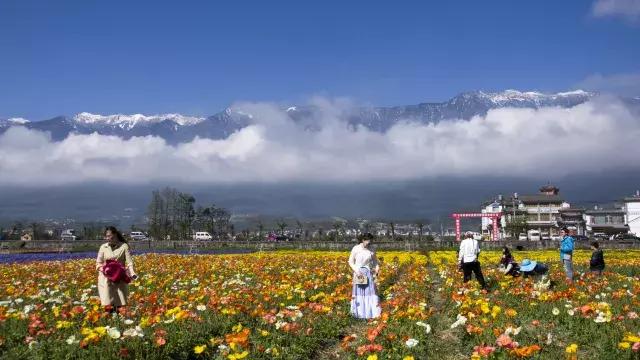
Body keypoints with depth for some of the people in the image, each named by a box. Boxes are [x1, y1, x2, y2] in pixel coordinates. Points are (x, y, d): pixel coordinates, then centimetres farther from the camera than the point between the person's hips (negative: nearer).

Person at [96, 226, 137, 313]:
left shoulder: (124, 246, -2)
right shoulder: (103, 247, 5)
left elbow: (129, 262, -8)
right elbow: (98, 263, 6)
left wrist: (132, 273, -26)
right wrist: (103, 269, -16)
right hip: (106, 278, 1)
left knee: (120, 305, 2)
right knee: (108, 306, -8)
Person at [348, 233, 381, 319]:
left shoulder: (371, 251, 4)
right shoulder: (356, 249, -6)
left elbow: (376, 262, 15)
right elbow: (350, 262, -4)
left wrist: (377, 270, -3)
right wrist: (356, 271, -16)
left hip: (368, 274, 3)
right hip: (358, 273, -3)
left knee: (371, 292, 1)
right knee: (358, 293, 4)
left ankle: (373, 313, 6)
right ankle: (359, 314, 12)